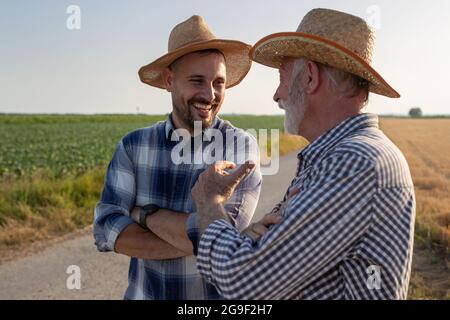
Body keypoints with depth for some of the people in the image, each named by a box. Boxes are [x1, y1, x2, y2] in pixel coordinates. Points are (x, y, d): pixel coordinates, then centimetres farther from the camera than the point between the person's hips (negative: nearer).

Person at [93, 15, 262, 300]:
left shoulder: (241, 146, -15)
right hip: (143, 293, 2)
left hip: (217, 293, -2)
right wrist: (196, 242, -24)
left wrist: (145, 213, -15)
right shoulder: (133, 146, -7)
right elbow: (106, 229, -16)